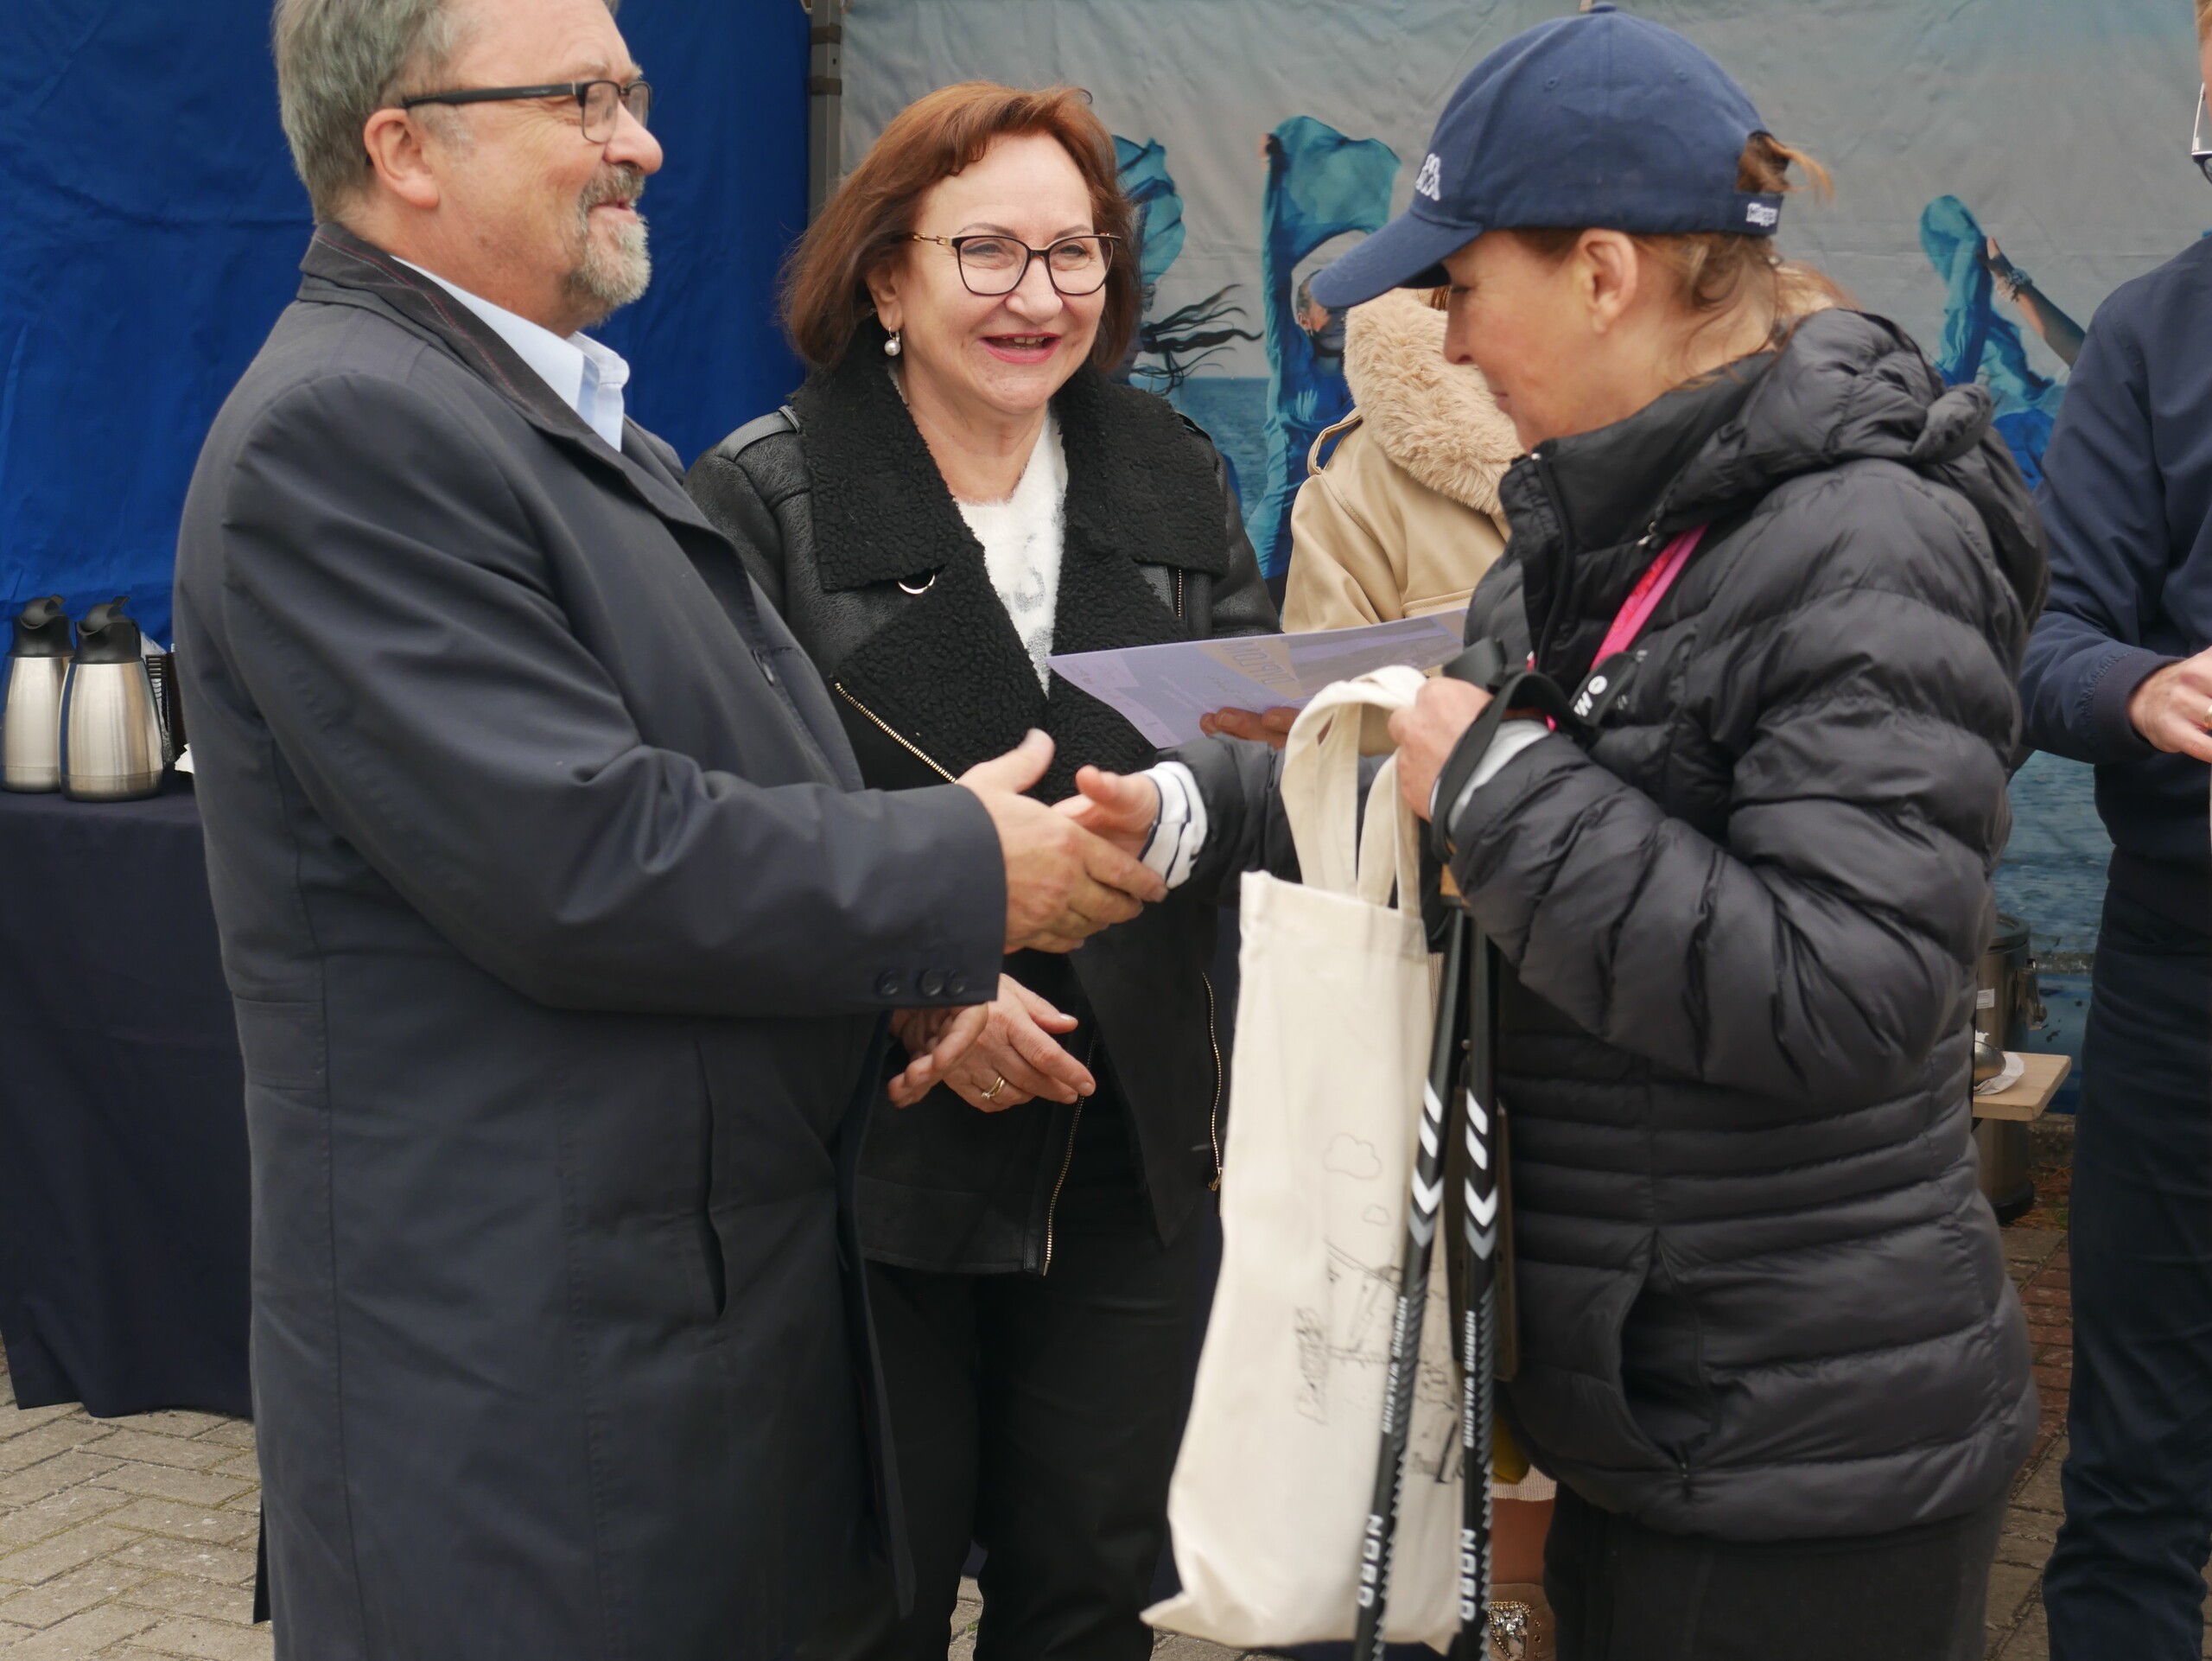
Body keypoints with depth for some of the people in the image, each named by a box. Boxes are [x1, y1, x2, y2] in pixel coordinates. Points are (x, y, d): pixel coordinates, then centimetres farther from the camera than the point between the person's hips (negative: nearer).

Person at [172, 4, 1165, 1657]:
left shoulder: (579, 417, 16)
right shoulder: (340, 431, -16)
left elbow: (750, 778, 21)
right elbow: (578, 861, -24)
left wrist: (918, 958, 2)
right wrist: (968, 878, -13)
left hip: (733, 1264, 9)